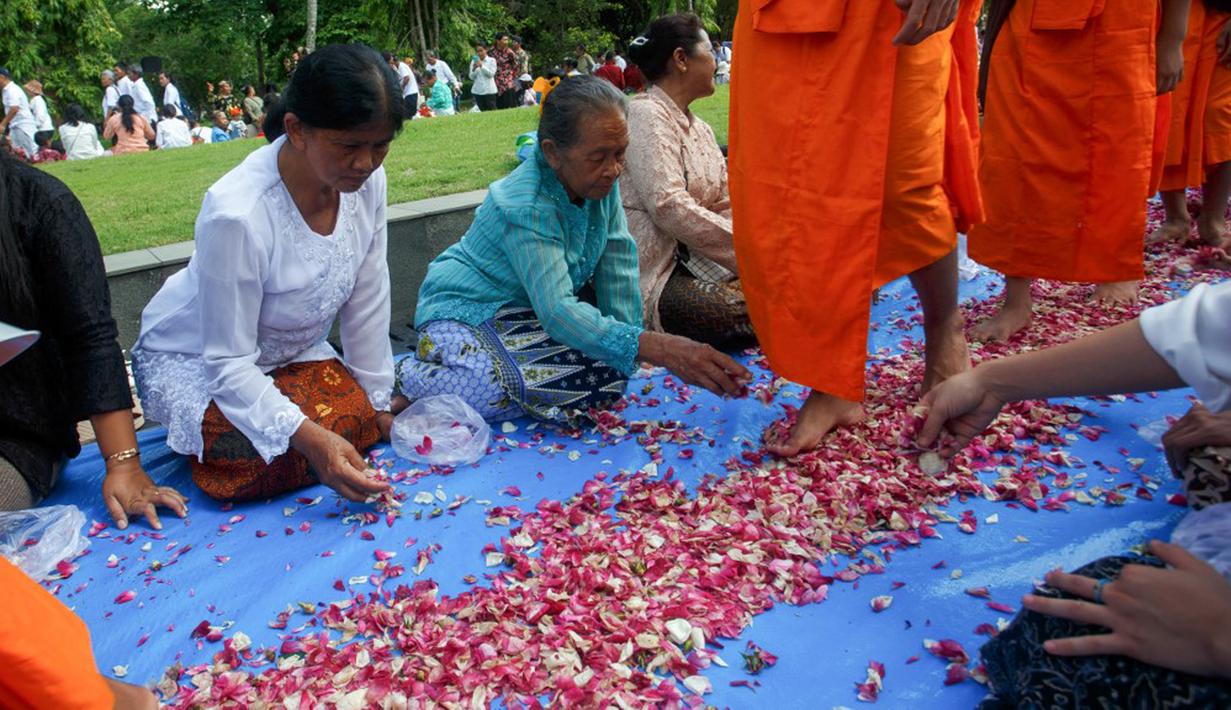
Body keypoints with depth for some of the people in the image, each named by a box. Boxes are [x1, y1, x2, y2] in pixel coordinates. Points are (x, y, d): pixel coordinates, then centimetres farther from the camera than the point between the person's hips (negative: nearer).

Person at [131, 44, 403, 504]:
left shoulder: (366, 181, -19)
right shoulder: (237, 213, -36)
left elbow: (368, 302, -8)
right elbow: (227, 362, -29)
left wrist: (376, 405, -2)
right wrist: (308, 438, -41)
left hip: (291, 353, 6)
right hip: (192, 358, -5)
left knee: (360, 421, -12)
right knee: (261, 461, -27)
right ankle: (199, 437, 6)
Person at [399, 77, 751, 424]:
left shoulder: (600, 180, -8)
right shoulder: (525, 206, -31)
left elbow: (618, 262, -6)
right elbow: (557, 311, -39)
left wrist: (630, 345, -15)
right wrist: (655, 348, -50)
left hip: (527, 309, 8)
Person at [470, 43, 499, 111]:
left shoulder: (491, 60, 3)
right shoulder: (474, 61, 9)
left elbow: (491, 74, -8)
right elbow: (472, 77, 8)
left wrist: (481, 66, -15)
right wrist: (474, 69, -11)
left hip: (489, 90, -3)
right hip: (477, 91, 3)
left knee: (492, 110, -6)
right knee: (483, 111, 1)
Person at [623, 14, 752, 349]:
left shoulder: (701, 129, 18)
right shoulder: (646, 114, -10)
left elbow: (727, 205, 12)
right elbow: (669, 208, -21)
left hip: (696, 259, 9)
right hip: (651, 274, -9)